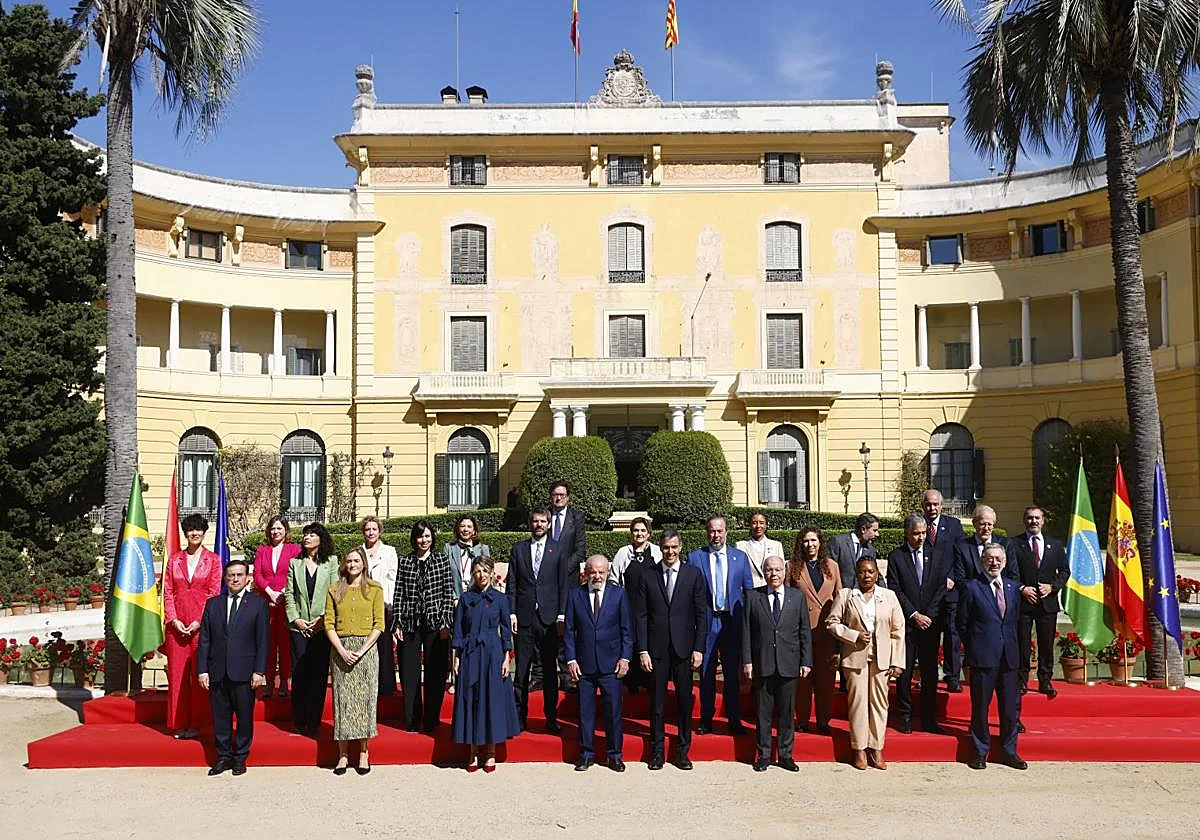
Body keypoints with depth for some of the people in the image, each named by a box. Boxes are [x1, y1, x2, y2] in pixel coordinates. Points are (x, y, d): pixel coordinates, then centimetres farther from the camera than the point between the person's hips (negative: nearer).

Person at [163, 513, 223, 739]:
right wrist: (173, 620, -5)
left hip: (201, 625, -2)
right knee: (177, 674, 3)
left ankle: (195, 723, 7)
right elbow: (167, 592, 7)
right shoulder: (174, 559, 11)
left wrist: (199, 621, -10)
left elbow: (214, 593, -2)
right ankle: (179, 723, 11)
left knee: (199, 675, 1)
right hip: (177, 625, 2)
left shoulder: (213, 560, 4)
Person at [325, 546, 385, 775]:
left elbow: (379, 625, -1)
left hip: (366, 648, -1)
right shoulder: (334, 591, 9)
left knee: (365, 698, -1)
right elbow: (329, 624, 3)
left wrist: (362, 651, -11)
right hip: (341, 649, 1)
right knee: (342, 698, 1)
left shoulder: (374, 589, 4)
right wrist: (342, 651, -10)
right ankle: (343, 755, 7)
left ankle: (364, 755, 7)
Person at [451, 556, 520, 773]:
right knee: (470, 700, 3)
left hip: (492, 653, -1)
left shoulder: (500, 599, 2)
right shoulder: (465, 598, 3)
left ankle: (490, 753, 13)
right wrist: (456, 657, 0)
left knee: (492, 698, 2)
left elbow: (505, 630, 4)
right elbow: (458, 630, 5)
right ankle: (474, 752, 14)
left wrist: (506, 658, -2)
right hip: (470, 654, 1)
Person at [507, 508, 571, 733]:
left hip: (549, 618, -1)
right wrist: (511, 613, -2)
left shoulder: (558, 550, 5)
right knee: (521, 669, 5)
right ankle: (520, 717, 13)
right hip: (524, 617, 1)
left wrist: (561, 615, -4)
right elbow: (511, 584, 6)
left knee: (550, 669, 6)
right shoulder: (518, 549, 8)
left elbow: (564, 585, 3)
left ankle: (551, 718, 14)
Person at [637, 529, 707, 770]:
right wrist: (642, 650, -3)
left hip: (684, 648, 0)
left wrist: (698, 649, -4)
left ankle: (683, 751, 19)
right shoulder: (648, 576, 3)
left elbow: (701, 614, 2)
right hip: (657, 649, 0)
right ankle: (657, 751, 18)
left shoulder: (693, 574, 2)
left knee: (685, 700, 6)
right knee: (657, 701, 6)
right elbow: (642, 616, 3)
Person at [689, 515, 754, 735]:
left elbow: (749, 590, 10)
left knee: (733, 673, 7)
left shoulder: (740, 557, 7)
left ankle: (734, 720, 17)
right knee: (706, 674, 6)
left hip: (732, 622, 1)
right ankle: (706, 720, 16)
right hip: (706, 621, -1)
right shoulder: (695, 557, 2)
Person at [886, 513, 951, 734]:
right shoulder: (895, 557, 1)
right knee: (904, 672, 2)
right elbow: (895, 591, -4)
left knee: (930, 672, 5)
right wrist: (914, 615, -11)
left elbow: (942, 588, 3)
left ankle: (929, 719, 14)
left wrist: (928, 616, -7)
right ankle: (904, 717, 12)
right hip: (906, 624, -2)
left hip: (931, 624, 2)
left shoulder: (938, 556, 9)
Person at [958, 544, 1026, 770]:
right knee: (980, 705, 3)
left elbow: (1015, 620, 17)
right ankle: (980, 752, 15)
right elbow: (962, 624, 0)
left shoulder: (1013, 587, 10)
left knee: (1010, 706, 9)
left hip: (1009, 657, 4)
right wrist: (973, 648, 1)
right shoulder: (971, 587, -4)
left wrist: (1012, 646, 9)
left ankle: (1009, 751, 23)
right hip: (983, 657, -4)